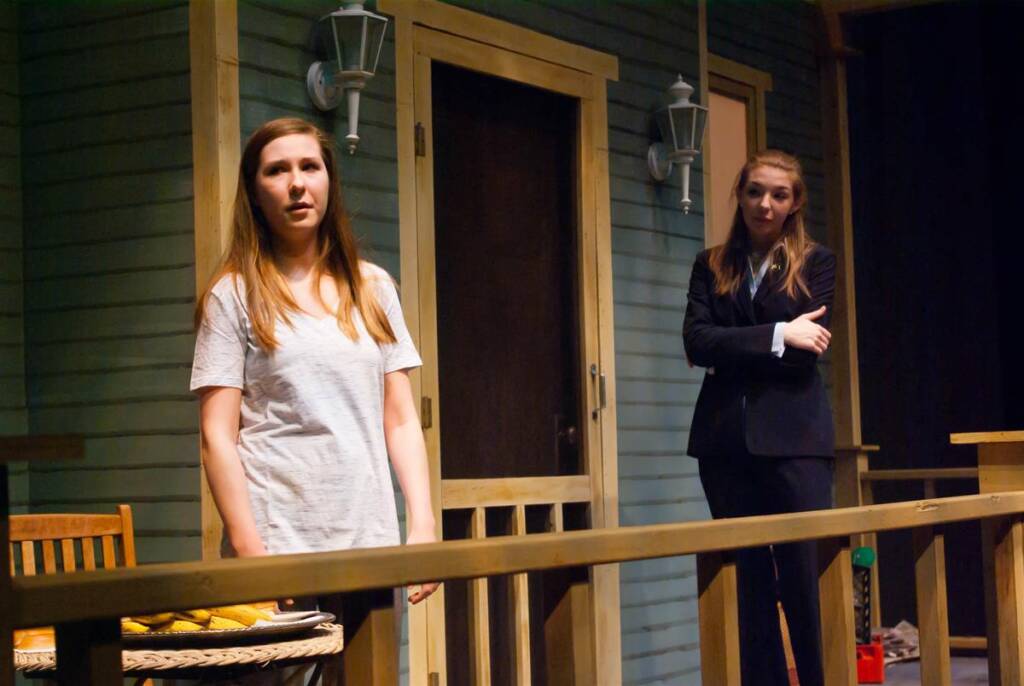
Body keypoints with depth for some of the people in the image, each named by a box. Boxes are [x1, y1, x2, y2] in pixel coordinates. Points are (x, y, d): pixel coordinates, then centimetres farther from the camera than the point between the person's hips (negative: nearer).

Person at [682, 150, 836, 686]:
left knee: (806, 578, -5)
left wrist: (733, 348, -3)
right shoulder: (711, 266, 13)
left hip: (793, 436, -3)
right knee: (747, 581, 5)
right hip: (726, 439, 3)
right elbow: (696, 342, -3)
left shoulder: (816, 264, 6)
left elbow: (805, 352, -6)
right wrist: (777, 336, -11)